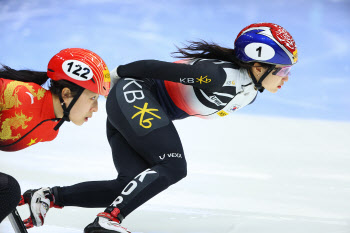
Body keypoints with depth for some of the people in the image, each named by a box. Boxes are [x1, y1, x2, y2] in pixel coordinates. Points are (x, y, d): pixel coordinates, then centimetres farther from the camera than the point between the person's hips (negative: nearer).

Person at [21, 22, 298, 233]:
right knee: (172, 167, -20)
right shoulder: (221, 76, -25)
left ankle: (50, 196, 2)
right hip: (133, 94, -10)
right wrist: (117, 73, -9)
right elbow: (158, 67, -20)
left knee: (134, 185, -2)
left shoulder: (248, 93, 6)